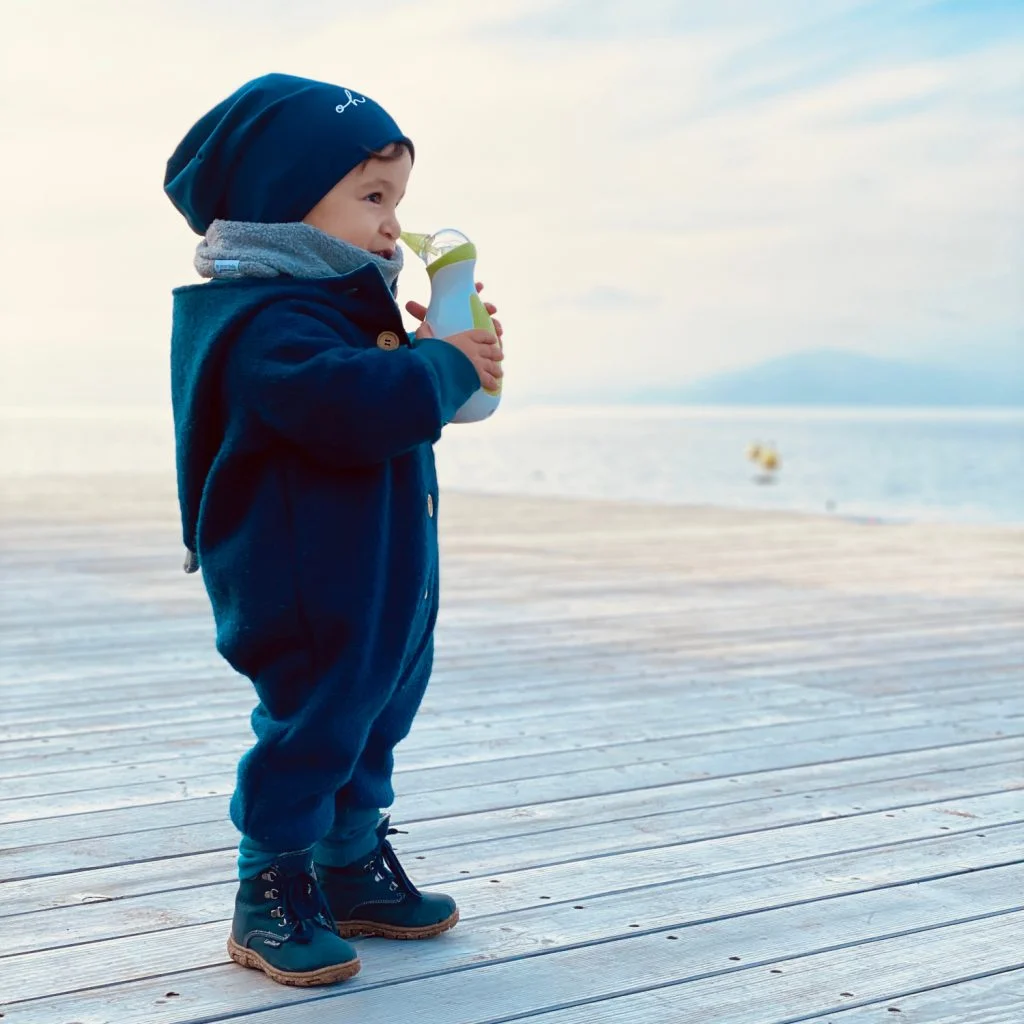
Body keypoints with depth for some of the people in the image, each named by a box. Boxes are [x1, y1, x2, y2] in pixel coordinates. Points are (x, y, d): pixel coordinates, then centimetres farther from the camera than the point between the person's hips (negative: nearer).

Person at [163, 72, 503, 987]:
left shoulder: (349, 304, 13)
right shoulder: (266, 324, -21)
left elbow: (396, 395, 25)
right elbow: (353, 408, -36)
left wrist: (450, 351, 6)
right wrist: (446, 367, -22)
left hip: (386, 585, 10)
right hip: (311, 596, -10)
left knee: (372, 726, 19)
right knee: (310, 729, -2)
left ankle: (353, 872, 34)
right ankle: (270, 897, 11)